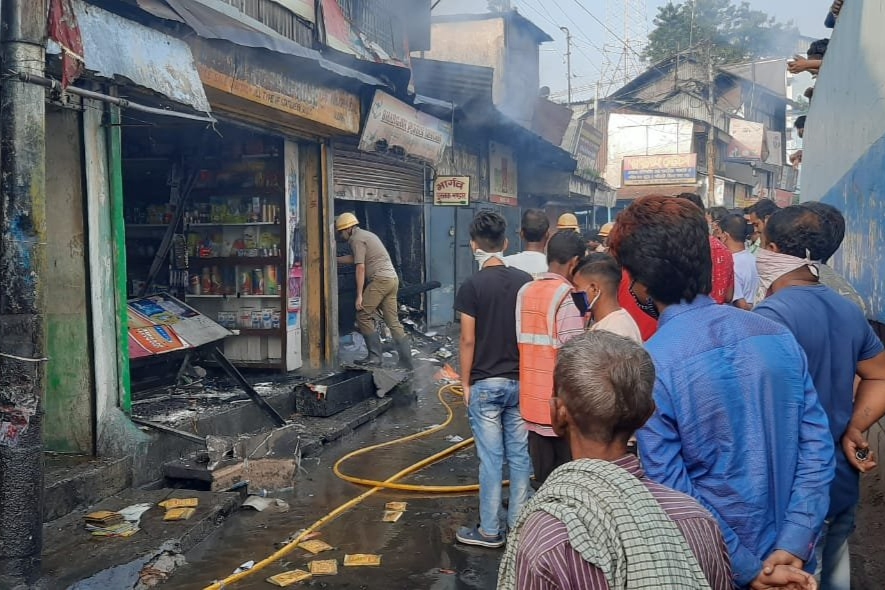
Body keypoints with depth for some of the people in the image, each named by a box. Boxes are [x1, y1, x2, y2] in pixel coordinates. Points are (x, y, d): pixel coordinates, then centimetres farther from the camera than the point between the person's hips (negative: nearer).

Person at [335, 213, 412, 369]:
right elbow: (353, 258, 34)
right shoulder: (366, 235, 25)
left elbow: (360, 268, -13)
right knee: (393, 322, 6)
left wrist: (359, 295, -14)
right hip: (392, 279, 9)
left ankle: (375, 356, -3)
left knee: (363, 316, -2)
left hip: (380, 280, -9)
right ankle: (406, 361, 3)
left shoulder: (357, 239, -5)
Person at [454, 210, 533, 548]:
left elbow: (468, 340, -10)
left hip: (485, 383, -4)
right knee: (520, 455, 11)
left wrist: (465, 383, 0)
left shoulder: (473, 286, -10)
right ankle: (519, 525, 21)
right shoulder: (525, 282, 1)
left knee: (491, 458, 3)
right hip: (521, 381, 4)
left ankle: (489, 531, 13)